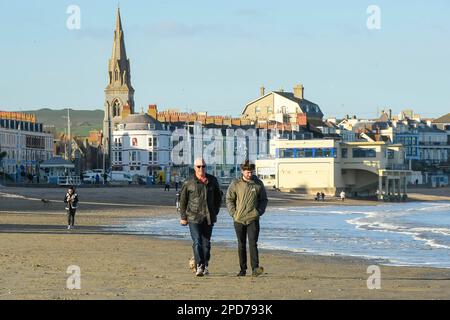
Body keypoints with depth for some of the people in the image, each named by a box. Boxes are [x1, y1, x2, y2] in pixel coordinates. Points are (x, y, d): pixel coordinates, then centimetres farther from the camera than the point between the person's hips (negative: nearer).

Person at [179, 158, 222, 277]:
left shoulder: (212, 181, 7)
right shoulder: (188, 183, -1)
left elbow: (218, 197, 19)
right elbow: (182, 200, 4)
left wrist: (215, 212, 14)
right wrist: (183, 217, 2)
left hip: (209, 217, 3)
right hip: (194, 217, -3)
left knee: (206, 242, 8)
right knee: (197, 242, -14)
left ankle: (205, 266, 18)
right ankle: (199, 266, -22)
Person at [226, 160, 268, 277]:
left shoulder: (258, 184, 3)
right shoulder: (235, 184, 0)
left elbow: (264, 200, 12)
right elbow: (229, 199, 5)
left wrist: (259, 212, -2)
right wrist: (234, 213, -4)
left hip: (253, 219, -1)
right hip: (239, 220, 1)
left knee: (253, 243, -12)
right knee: (241, 245, 8)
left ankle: (255, 268, -18)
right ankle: (243, 269, 14)